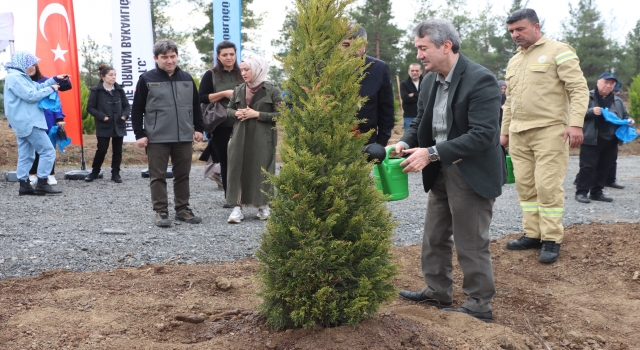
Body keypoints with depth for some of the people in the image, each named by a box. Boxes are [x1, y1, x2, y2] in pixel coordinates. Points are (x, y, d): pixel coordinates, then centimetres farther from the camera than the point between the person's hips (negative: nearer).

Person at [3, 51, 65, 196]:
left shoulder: (21, 77, 17)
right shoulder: (14, 77, -15)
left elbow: (37, 87, 24)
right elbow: (30, 96, -21)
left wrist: (55, 79, 15)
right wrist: (51, 89, -12)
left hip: (25, 122, 11)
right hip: (28, 122, -11)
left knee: (26, 155, 10)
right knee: (48, 151, -11)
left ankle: (24, 186, 12)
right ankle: (42, 185, -9)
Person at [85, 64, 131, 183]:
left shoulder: (119, 90, 6)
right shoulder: (96, 91, -4)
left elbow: (127, 105, 13)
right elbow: (90, 108, -2)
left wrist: (125, 114, -7)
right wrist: (102, 116, -14)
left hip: (119, 125, 4)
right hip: (103, 126, -3)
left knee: (117, 150, 6)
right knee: (102, 150, -3)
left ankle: (115, 173, 16)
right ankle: (94, 172, 16)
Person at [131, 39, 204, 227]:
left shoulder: (187, 78, 9)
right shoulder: (146, 79, -2)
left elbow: (196, 105, 17)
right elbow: (137, 109, -2)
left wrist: (198, 128, 12)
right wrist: (140, 134, -6)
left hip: (184, 137, 4)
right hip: (157, 139, -3)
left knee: (183, 175, 10)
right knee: (158, 177, 1)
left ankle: (182, 209, 20)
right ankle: (160, 212, 8)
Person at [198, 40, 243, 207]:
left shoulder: (241, 74, 11)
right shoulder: (211, 75, 4)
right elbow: (201, 98, -3)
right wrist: (224, 94, -11)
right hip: (221, 126, -1)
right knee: (225, 162, 3)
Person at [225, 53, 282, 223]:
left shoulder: (272, 90, -5)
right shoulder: (238, 89, 9)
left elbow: (280, 114, -9)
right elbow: (229, 109, 19)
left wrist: (257, 114, -15)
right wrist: (236, 113, -4)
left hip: (263, 139, -4)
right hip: (240, 138, 4)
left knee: (262, 170, 2)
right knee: (237, 169, -2)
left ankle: (263, 205, 16)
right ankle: (237, 207, 2)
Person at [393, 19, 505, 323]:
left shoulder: (480, 80, -20)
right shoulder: (430, 81, 4)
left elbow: (483, 134, -26)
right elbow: (420, 121, 13)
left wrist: (432, 153, -28)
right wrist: (406, 143, -10)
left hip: (472, 173, -8)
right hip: (440, 172, 8)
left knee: (471, 242, 2)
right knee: (434, 237, 17)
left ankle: (479, 305, 16)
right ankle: (437, 292, 32)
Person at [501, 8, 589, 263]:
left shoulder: (558, 52, -4)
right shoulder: (513, 62, 18)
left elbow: (579, 89, -10)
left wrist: (576, 123, -20)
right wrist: (504, 131, 21)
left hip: (549, 131, -7)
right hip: (519, 134, 7)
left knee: (548, 186, -7)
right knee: (525, 186, 8)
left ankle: (552, 240, 1)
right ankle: (532, 234, 16)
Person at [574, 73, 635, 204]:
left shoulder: (617, 101, 15)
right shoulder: (587, 97, -1)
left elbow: (625, 116, 24)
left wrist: (629, 120, 1)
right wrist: (591, 111, -21)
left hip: (611, 141, 6)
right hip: (592, 140, -6)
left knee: (604, 167, 9)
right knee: (587, 166, -5)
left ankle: (596, 192, 19)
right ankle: (581, 192, 1)